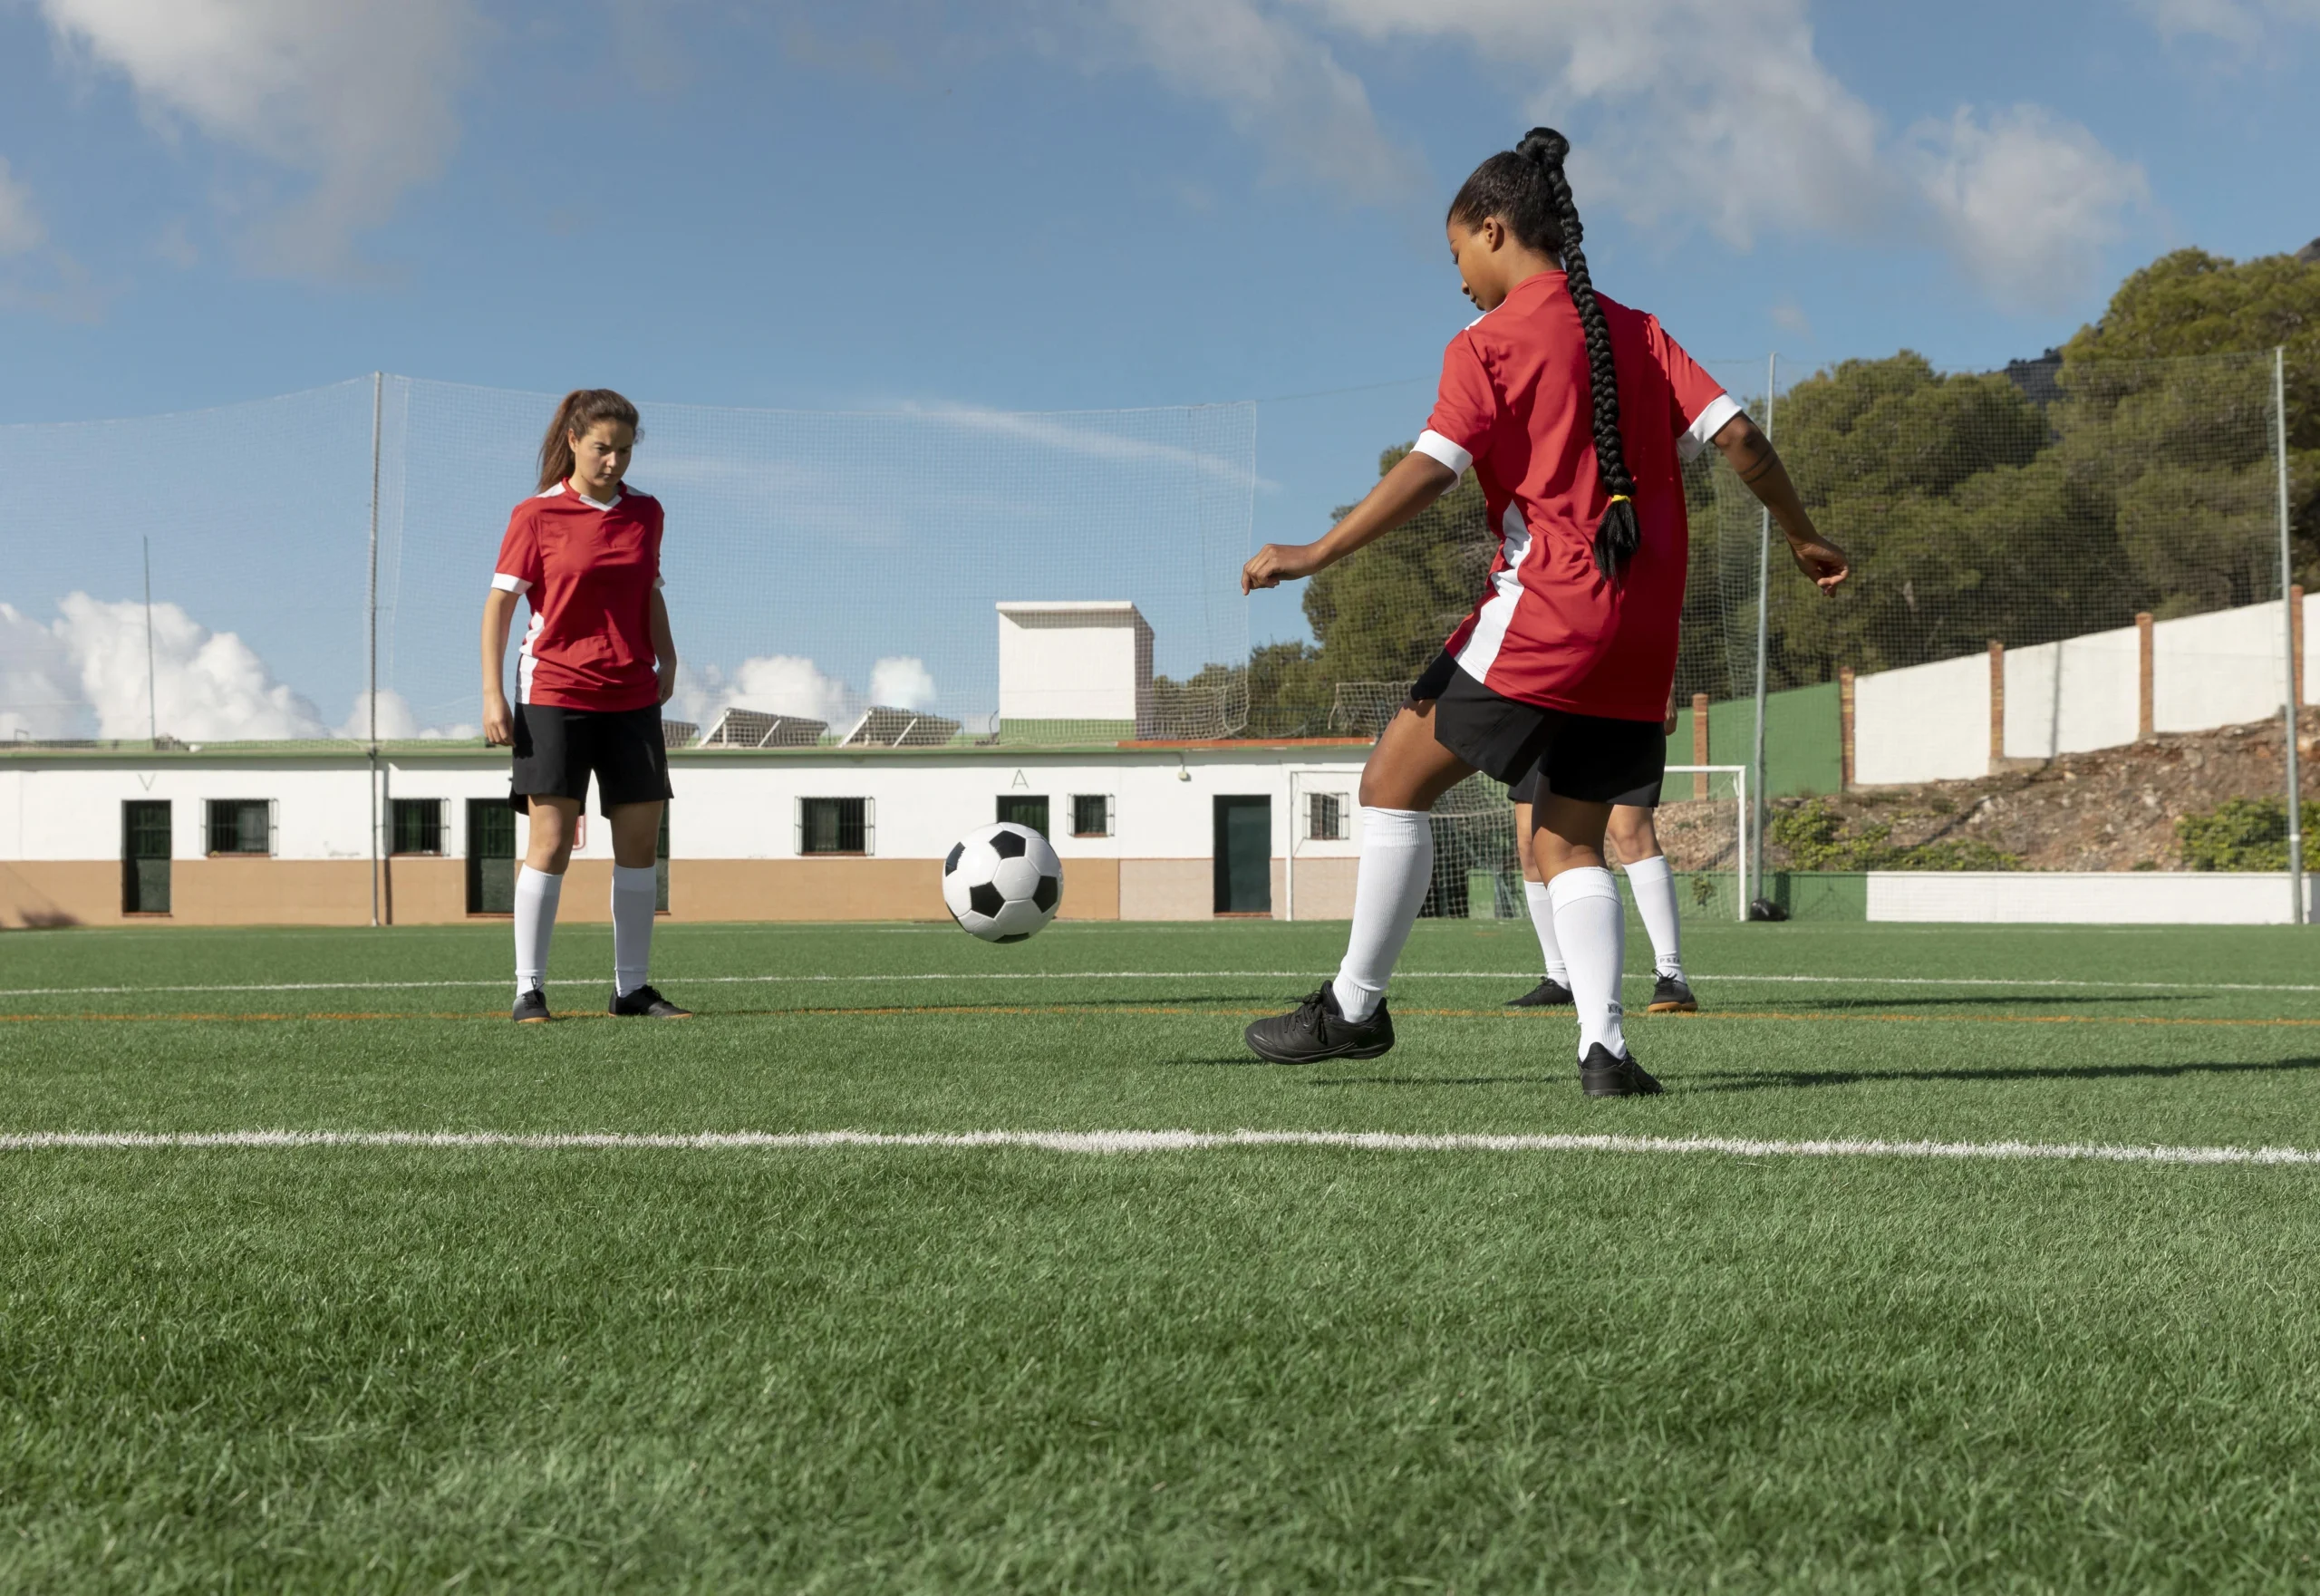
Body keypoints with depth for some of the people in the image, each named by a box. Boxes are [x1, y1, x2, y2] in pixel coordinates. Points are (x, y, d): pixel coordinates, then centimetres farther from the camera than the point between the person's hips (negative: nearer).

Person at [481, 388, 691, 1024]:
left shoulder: (645, 512, 8)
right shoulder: (536, 515, -4)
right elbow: (500, 601, -3)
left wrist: (666, 658, 8)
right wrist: (493, 693, -9)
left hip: (633, 699, 5)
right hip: (554, 695, -5)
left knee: (640, 840, 5)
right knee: (551, 841, -8)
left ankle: (633, 988, 14)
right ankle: (529, 989, -1)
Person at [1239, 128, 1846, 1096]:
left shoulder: (1489, 345, -2)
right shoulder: (1635, 332, 15)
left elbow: (1429, 471, -14)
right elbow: (1736, 436, 9)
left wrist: (1315, 555, -13)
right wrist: (1805, 541, 20)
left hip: (1546, 609, -7)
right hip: (1642, 630, 7)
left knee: (1395, 784, 3)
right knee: (1567, 839, 11)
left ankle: (1355, 1006, 5)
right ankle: (1603, 1046, -3)